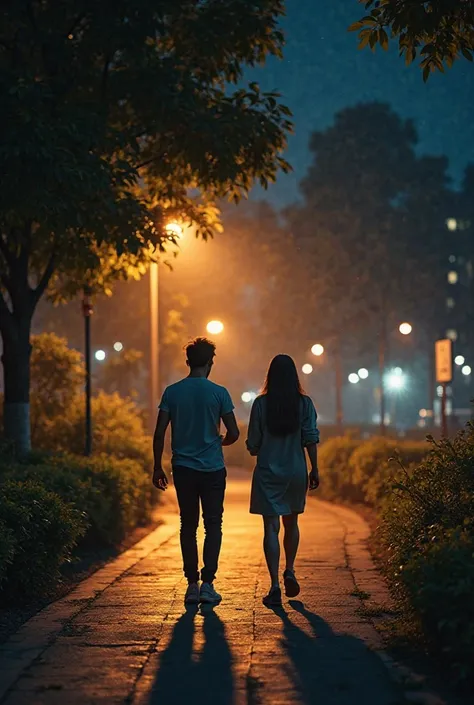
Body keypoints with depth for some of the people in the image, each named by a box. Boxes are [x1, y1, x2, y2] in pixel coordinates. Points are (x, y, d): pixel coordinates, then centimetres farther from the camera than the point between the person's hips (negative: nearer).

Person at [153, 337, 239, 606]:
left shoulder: (172, 392, 0)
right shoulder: (219, 393, -5)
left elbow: (159, 433, -2)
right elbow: (234, 432, -4)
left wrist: (158, 467, 6)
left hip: (183, 468, 2)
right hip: (213, 469, -2)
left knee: (188, 525, 9)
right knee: (213, 524, 5)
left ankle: (192, 585, 9)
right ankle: (207, 584, -4)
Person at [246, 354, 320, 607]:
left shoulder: (261, 404, -6)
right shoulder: (305, 403, -3)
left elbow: (253, 444, -3)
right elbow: (311, 439, -5)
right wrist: (315, 470, 3)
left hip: (267, 473, -2)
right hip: (296, 472, 2)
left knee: (271, 528, -1)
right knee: (291, 524, 23)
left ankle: (275, 586, -7)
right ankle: (290, 572, 16)